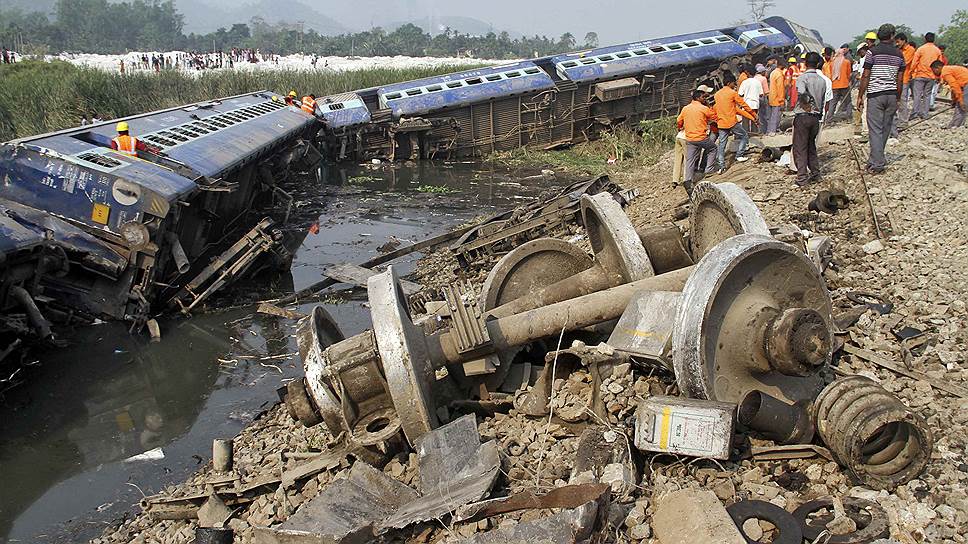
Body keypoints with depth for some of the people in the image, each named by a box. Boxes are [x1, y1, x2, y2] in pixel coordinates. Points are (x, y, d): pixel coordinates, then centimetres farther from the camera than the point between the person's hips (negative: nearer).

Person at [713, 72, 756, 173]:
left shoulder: (717, 94, 10)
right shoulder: (733, 93, -7)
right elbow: (744, 105, -1)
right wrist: (754, 115, 10)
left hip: (721, 123, 5)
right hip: (732, 122, -5)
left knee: (721, 144, 5)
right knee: (745, 136, 15)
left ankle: (721, 166, 0)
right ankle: (739, 155, 12)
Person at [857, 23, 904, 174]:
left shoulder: (873, 52, -6)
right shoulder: (899, 55, 6)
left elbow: (865, 77, -9)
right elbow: (900, 80, 8)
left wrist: (860, 96, -2)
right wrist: (898, 99, 17)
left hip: (875, 95, -4)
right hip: (892, 94, 4)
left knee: (875, 130, -4)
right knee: (885, 129, 12)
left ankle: (877, 164, -7)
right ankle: (875, 160, 21)